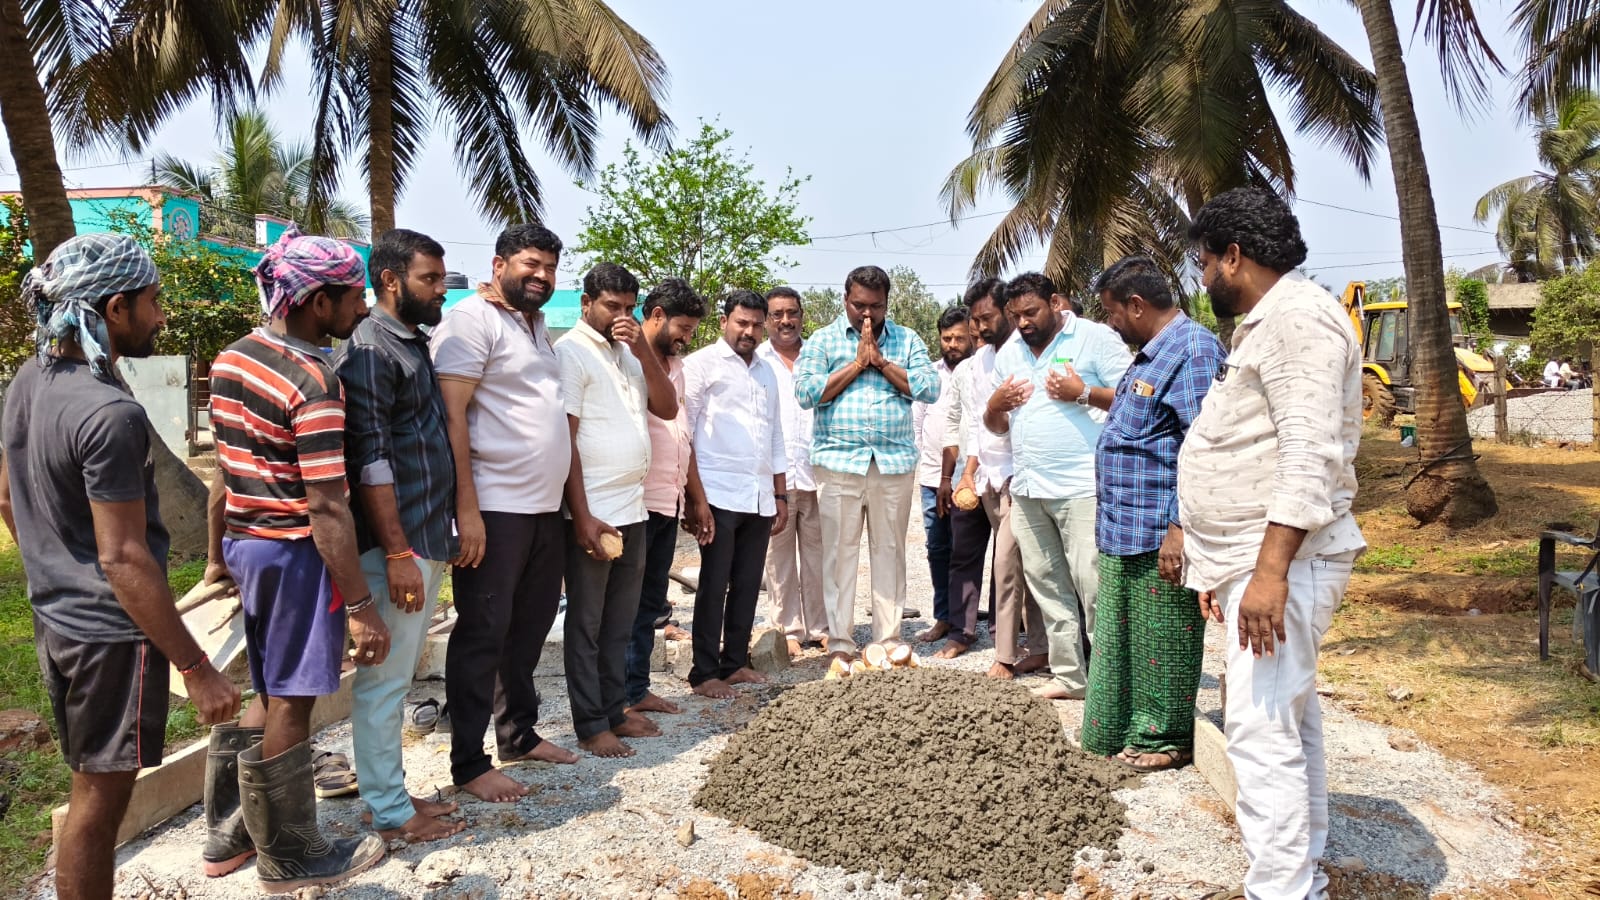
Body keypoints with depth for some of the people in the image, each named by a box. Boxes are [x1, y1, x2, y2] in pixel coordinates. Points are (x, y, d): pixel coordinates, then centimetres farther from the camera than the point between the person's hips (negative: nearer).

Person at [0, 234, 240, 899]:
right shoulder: (111, 413, -25)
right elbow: (123, 559, -26)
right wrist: (196, 669, -23)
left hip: (55, 619, 9)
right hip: (112, 632, -9)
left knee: (89, 787, 22)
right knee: (99, 801, 6)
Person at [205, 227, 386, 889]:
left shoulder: (230, 360, 6)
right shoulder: (313, 384, -21)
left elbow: (223, 470, 13)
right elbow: (327, 509, -23)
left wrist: (218, 557, 22)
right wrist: (361, 605, -20)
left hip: (243, 543, 8)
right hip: (294, 554, -8)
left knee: (252, 697, 20)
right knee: (289, 707, 4)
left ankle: (231, 833, 34)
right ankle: (290, 858, 19)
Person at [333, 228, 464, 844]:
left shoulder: (415, 345, 16)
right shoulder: (368, 348, -12)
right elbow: (369, 458, -19)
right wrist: (398, 553, -21)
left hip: (427, 540, 9)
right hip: (396, 545, -9)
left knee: (400, 673, 17)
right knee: (384, 678, 1)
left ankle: (390, 791, 28)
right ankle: (389, 813, 12)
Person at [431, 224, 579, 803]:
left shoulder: (538, 327, 18)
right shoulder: (472, 320, -9)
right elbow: (451, 416, -16)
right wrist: (467, 509, -22)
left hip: (545, 507, 9)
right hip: (494, 509, -9)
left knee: (531, 626, 17)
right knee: (483, 634, -1)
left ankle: (519, 733, 31)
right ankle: (469, 764, 9)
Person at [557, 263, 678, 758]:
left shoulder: (629, 352, 15)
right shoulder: (571, 352, -8)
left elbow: (667, 407, 7)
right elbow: (564, 439, -13)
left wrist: (643, 350, -5)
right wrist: (582, 517, -17)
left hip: (633, 510, 7)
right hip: (592, 513, -7)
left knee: (620, 621, 15)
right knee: (586, 623, 4)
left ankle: (615, 710, 26)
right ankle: (590, 726, 13)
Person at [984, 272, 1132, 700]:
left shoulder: (1095, 338, -2)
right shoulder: (1008, 353, 17)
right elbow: (996, 426, 24)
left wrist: (1083, 393, -17)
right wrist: (995, 405, 2)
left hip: (1082, 488, -7)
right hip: (1027, 489, 7)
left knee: (1094, 587, -7)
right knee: (1047, 585, 9)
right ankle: (1069, 675, 19)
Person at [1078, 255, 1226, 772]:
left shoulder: (1193, 350, -16)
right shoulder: (1150, 355, 18)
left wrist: (1180, 527, -25)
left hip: (1159, 535, -10)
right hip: (1123, 533, 10)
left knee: (1162, 640, 3)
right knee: (1121, 637, 18)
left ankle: (1166, 738, 16)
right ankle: (1116, 725, 31)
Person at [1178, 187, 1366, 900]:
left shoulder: (1297, 316, -13)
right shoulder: (1265, 324, 20)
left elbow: (1309, 455, -23)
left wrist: (1270, 568, -28)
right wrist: (1219, 565, 21)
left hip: (1280, 559, -11)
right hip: (1255, 560, 11)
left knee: (1263, 730, -12)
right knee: (1289, 721, 16)